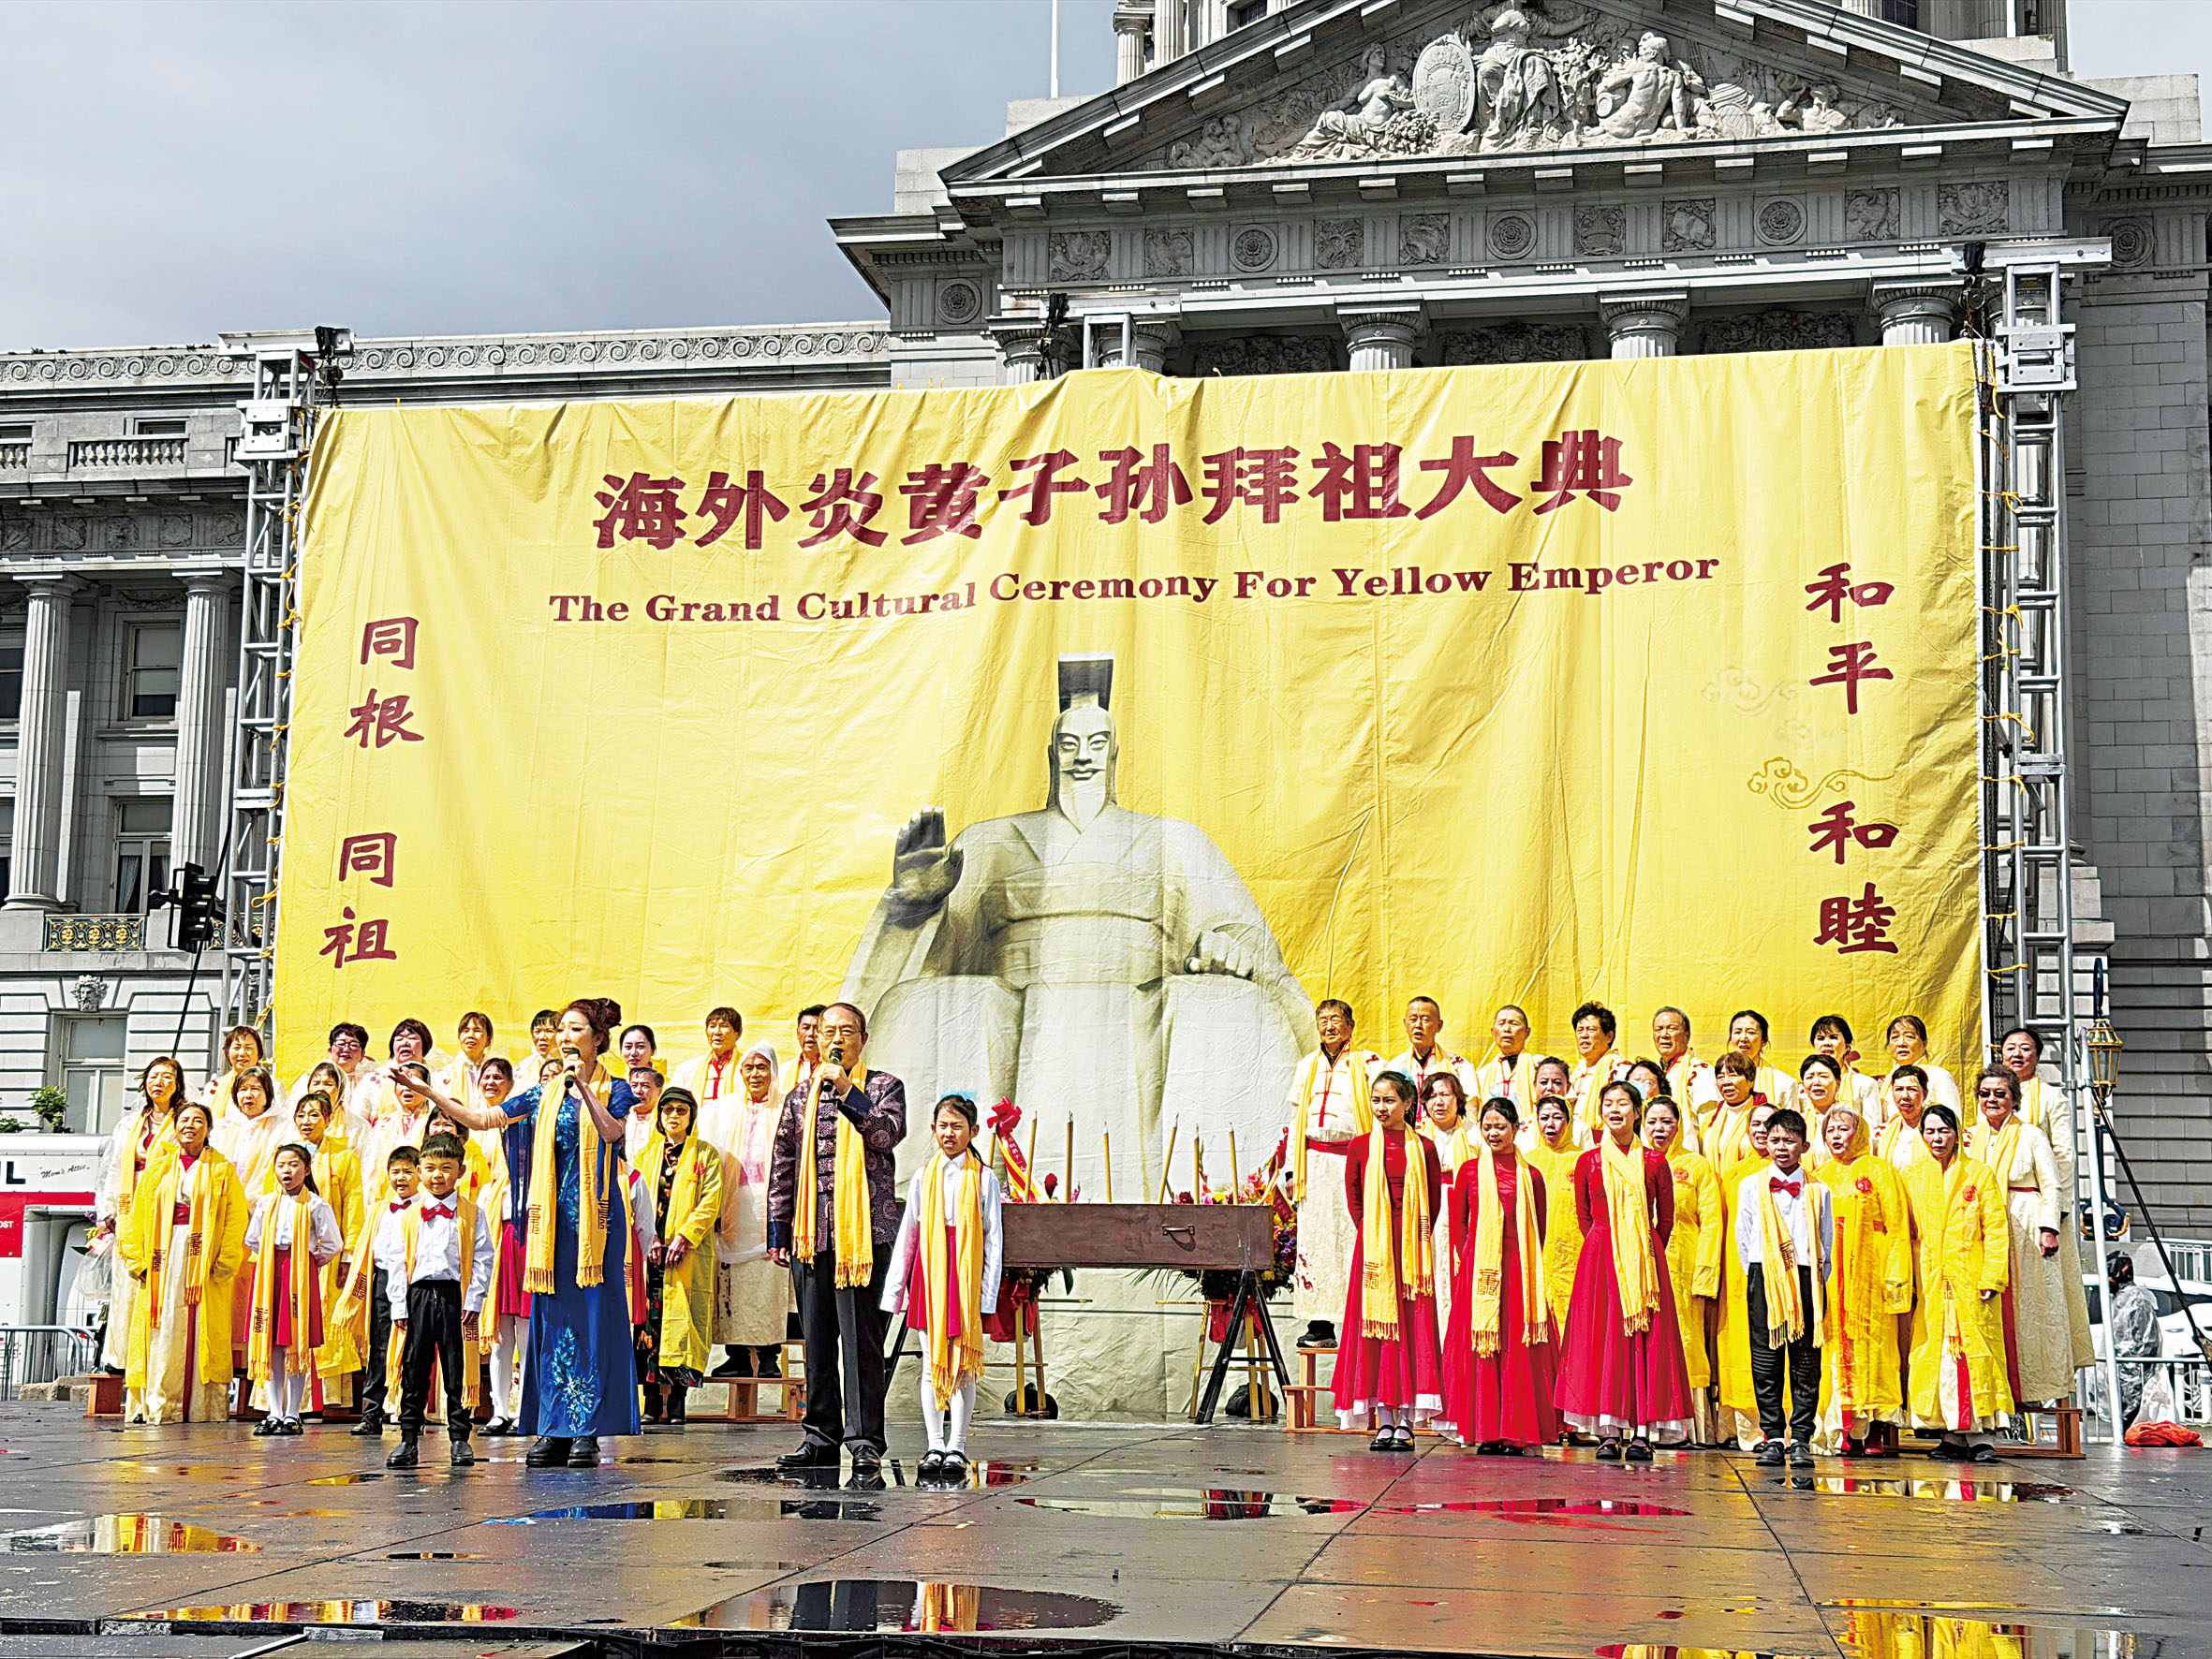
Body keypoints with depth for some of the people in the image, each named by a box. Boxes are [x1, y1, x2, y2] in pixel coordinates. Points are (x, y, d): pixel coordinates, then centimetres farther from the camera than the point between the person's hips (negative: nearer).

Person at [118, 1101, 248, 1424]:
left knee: (201, 1333, -5)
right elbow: (137, 1216, 11)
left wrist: (224, 1262, -10)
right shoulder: (158, 1167, 15)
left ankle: (200, 1407, -4)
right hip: (163, 1259, 2)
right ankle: (157, 1406, 0)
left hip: (204, 1261, -2)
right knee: (162, 1333, -2)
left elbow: (236, 1219, 0)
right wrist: (137, 1259, 0)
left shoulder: (222, 1170, 8)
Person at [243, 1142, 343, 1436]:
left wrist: (310, 1263, 4)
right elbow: (252, 1240, 19)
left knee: (298, 1345, -2)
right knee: (271, 1346, 4)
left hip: (302, 1276, -3)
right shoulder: (265, 1203, 8)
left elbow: (333, 1245, 1)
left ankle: (292, 1415, 4)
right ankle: (274, 1413, 10)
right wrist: (270, 1262, 14)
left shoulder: (316, 1205, -3)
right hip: (270, 1274, 3)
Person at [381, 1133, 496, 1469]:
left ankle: (459, 1439, 10)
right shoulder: (407, 1217, 9)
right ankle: (409, 1439, 11)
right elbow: (396, 1262, 7)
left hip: (455, 1297, -1)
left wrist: (473, 1301, -7)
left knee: (458, 1372, 2)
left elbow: (482, 1260, 1)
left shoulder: (473, 1214, 5)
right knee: (414, 1372, 4)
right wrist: (399, 1307, 0)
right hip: (418, 1295, 2)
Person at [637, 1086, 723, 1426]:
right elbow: (636, 1199, 11)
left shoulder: (706, 1154, 8)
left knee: (682, 1322, -8)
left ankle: (676, 1404, -6)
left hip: (689, 1253, -3)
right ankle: (653, 1403, 0)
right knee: (651, 1321, -3)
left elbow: (711, 1201, -2)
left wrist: (684, 1236, -12)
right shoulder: (646, 1153, 18)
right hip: (651, 1253, 3)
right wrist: (649, 1236, -4)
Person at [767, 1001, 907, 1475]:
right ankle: (822, 1438, 15)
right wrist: (778, 1230, 14)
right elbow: (782, 1166, 18)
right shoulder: (800, 1098, 18)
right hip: (810, 1233, 4)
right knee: (817, 1338, 8)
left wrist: (847, 1091, -16)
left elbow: (888, 1133, -11)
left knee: (860, 1336, -8)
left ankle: (865, 1441, -6)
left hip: (864, 1230, -4)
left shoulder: (884, 1086, 7)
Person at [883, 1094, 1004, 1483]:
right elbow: (907, 1235, 11)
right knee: (932, 1364, 5)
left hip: (967, 1276, -2)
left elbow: (993, 1238, 2)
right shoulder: (923, 1177, 9)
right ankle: (935, 1447, 10)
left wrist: (988, 1290, -5)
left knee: (963, 1364, -1)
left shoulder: (983, 1178, 3)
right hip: (928, 1274, 2)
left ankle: (957, 1447, 6)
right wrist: (895, 1288, 8)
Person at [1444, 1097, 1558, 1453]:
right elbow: (1457, 1223, 9)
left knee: (1518, 1348, -2)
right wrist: (1465, 1261, 1)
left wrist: (1527, 1266, 1)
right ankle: (1485, 1432, 2)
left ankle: (1516, 1431, 2)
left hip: (1519, 1271, 0)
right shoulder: (1469, 1171, 8)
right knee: (1479, 1348, -2)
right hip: (1478, 1269, 0)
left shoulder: (1531, 1176, 8)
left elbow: (1539, 1230, 10)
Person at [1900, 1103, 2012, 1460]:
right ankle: (1952, 1435, 6)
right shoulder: (1911, 1178, 13)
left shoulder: (1979, 1173, 6)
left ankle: (1980, 1437, -2)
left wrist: (1992, 1278, -8)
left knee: (1975, 1350, -5)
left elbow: (1995, 1230, 1)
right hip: (1928, 1283, 2)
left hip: (1970, 1280, -2)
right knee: (1934, 1353, 0)